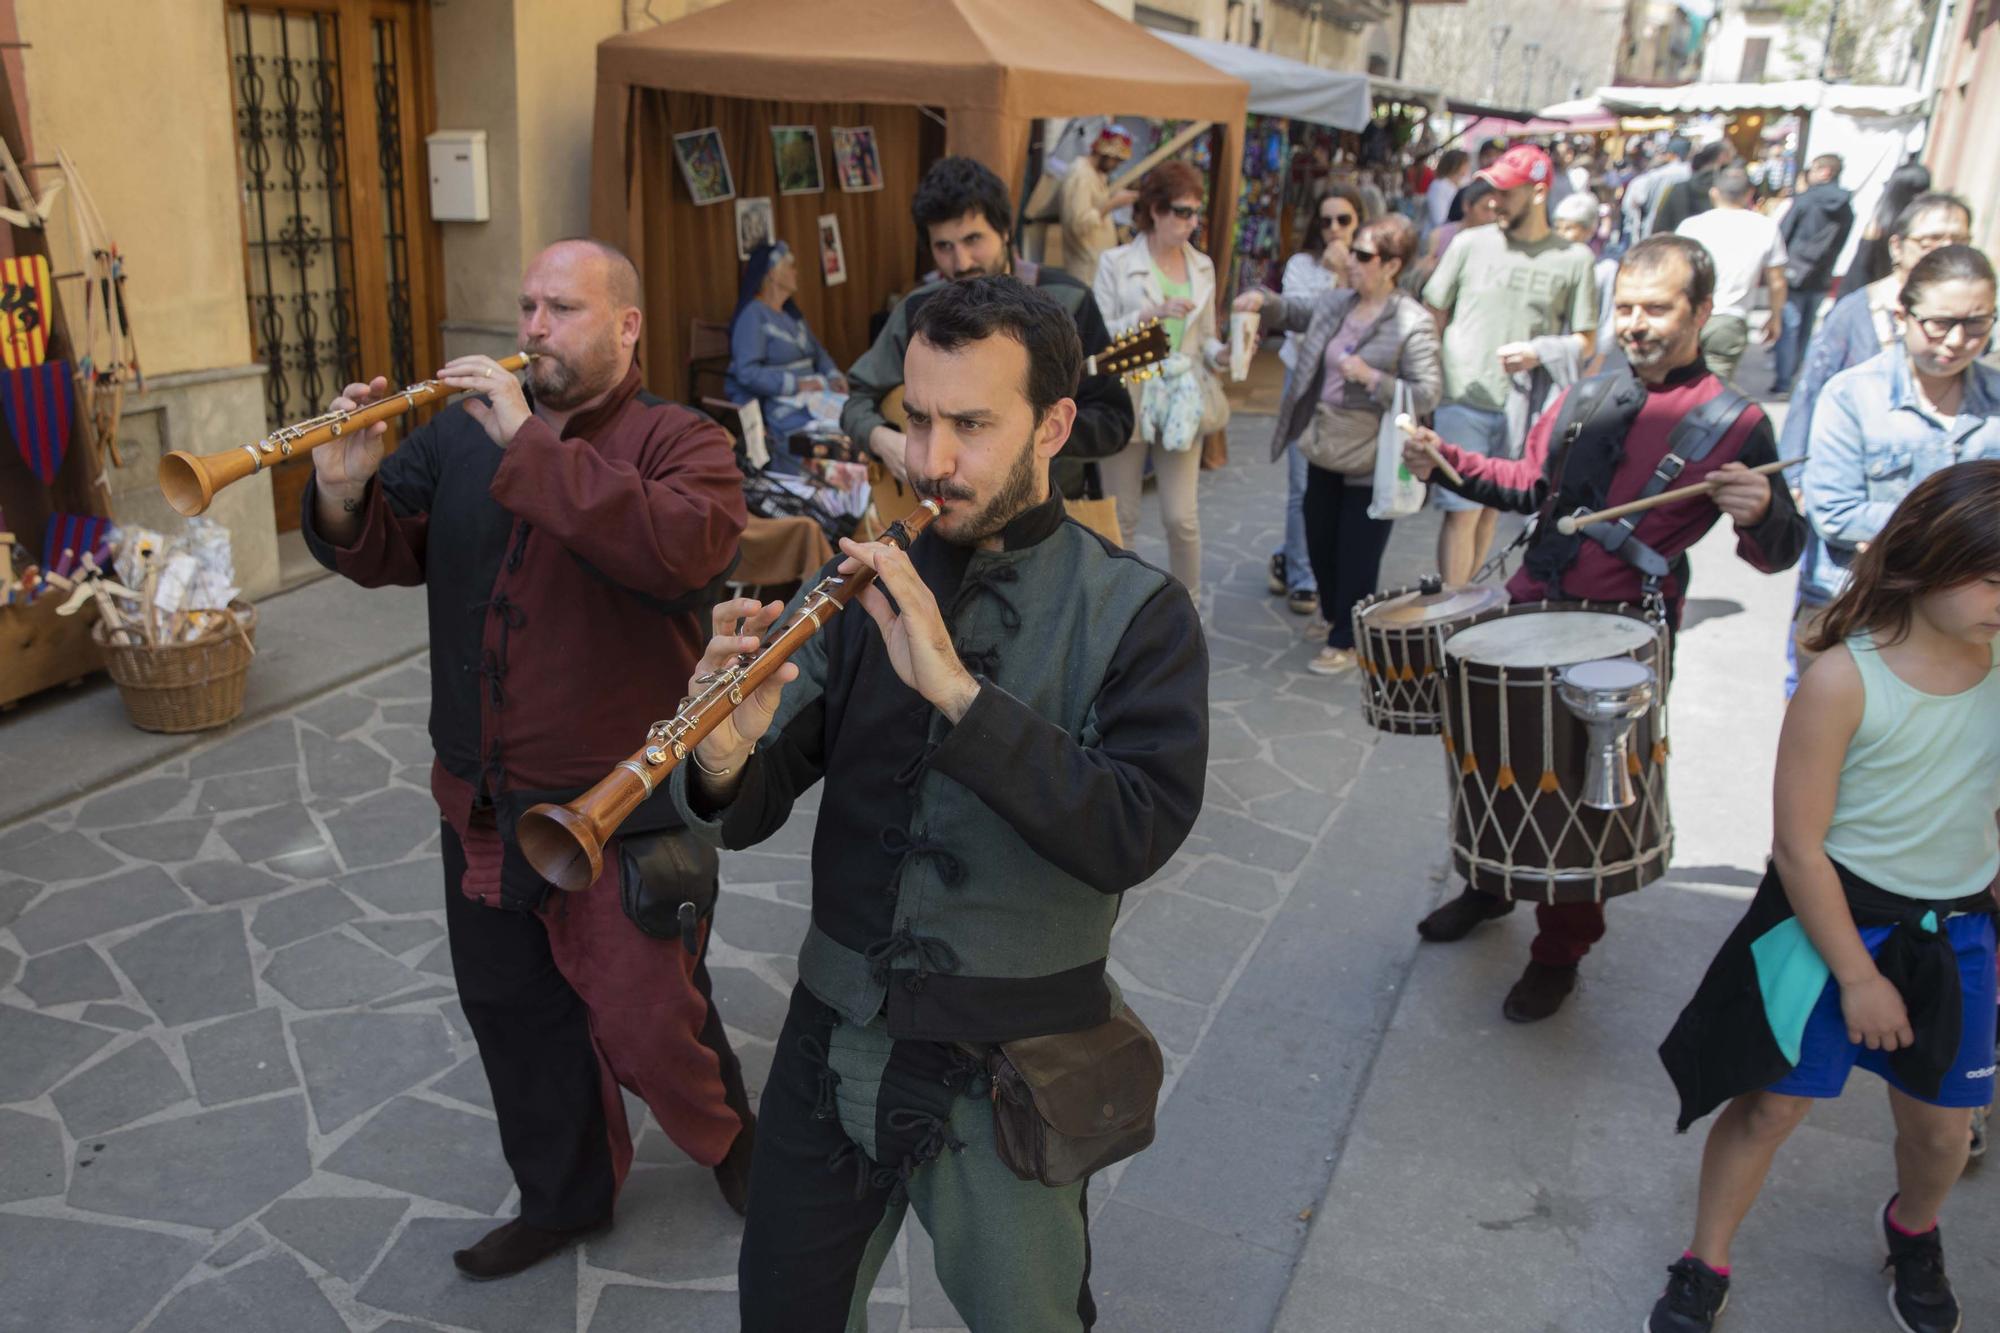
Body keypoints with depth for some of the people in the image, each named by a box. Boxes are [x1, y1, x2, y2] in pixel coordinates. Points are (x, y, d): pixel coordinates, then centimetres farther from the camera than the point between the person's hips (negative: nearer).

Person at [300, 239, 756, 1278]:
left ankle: (730, 1137, 36)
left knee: (647, 1026, 3)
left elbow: (683, 548, -30)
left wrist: (528, 443, -30)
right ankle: (564, 1198, 42)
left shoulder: (681, 442, -9)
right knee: (512, 1011, 19)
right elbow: (388, 554, 4)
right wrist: (345, 491, -18)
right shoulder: (462, 433, 7)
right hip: (482, 801, 6)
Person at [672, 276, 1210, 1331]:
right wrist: (725, 760, -29)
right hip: (833, 1044, 3)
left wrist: (958, 690, -32)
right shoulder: (867, 580, -1)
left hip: (1008, 1079, -3)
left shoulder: (1135, 612, -10)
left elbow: (1134, 832, -24)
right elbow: (750, 813, -6)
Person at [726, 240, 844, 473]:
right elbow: (747, 373, -15)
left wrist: (834, 376, 5)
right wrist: (797, 384, -19)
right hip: (774, 407, -8)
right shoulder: (753, 315, -5)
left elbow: (818, 351, 27)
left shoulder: (792, 313, 21)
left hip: (810, 396, 8)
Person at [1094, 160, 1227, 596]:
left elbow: (1204, 337, 14)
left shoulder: (1202, 266, 10)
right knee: (1122, 517, 5)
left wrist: (1222, 355, -8)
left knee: (1182, 518, 0)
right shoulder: (1116, 263, -3)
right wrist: (1151, 314, -22)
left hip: (1182, 404, 3)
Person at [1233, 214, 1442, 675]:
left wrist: (1371, 378, -27)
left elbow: (1428, 394, -18)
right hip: (1325, 451, 7)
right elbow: (1291, 312, 19)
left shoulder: (1413, 324, -16)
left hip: (1371, 463, -7)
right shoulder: (1334, 303, 3)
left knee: (1358, 557, 5)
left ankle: (1346, 642, 20)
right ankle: (1335, 618, 41)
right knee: (1320, 544, 19)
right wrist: (1263, 300, -3)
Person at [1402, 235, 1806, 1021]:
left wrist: (1761, 512, -29)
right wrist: (1446, 462, 7)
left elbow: (1779, 554, -6)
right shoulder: (1584, 399, 8)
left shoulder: (1732, 424, -6)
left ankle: (1559, 952, 26)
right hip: (1528, 609, 5)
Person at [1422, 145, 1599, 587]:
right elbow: (1433, 315, 7)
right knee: (1463, 511, -5)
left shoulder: (1573, 259, 1)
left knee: (1492, 509, 12)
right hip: (1464, 401, -1)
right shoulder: (1471, 244, 1)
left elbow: (1586, 342, 4)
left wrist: (1541, 352, -15)